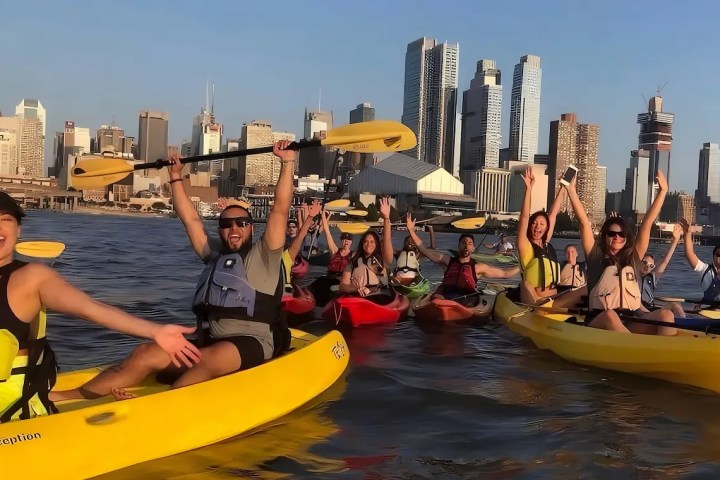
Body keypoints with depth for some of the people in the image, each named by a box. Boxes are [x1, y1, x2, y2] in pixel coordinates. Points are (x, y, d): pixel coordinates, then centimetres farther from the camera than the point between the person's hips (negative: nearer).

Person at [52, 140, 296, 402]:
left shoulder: (263, 255, 4)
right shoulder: (214, 253, 20)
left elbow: (280, 210, -7)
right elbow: (190, 219, 19)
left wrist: (287, 163, -13)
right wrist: (176, 176, 20)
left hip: (255, 344, -5)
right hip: (211, 341, 5)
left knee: (209, 358, -37)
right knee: (146, 354, -15)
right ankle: (66, 397, -23)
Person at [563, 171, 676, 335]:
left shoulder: (633, 257, 18)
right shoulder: (596, 256, 10)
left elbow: (647, 223, 16)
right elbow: (584, 221, 4)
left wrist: (662, 192, 16)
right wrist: (571, 190, 0)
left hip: (632, 321, 4)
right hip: (599, 322, -4)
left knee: (666, 314, -24)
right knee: (610, 315, -38)